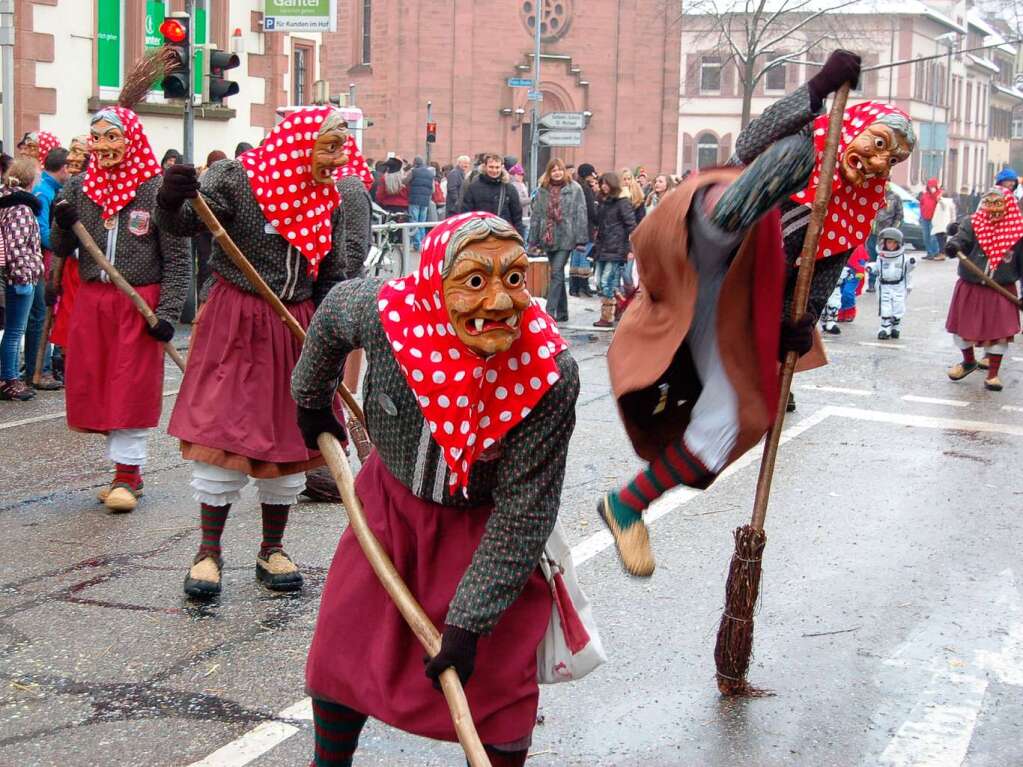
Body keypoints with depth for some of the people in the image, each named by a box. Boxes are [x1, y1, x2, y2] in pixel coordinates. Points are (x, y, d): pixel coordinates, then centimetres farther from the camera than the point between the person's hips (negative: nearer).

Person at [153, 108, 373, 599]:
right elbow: (183, 225, -18)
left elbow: (331, 276, 9)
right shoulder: (237, 178, -13)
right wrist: (172, 203, -40)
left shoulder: (328, 198, 3)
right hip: (235, 320, -5)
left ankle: (272, 550, 23)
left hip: (294, 327, 5)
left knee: (287, 434, 9)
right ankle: (209, 552, 9)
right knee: (223, 430, -3)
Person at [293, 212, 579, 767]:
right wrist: (312, 400, 14)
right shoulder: (386, 311, -30)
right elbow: (333, 312, -3)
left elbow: (523, 511, -26)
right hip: (393, 497, 3)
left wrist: (470, 621, -24)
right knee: (343, 641, 13)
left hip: (487, 524, -2)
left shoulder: (551, 374, -35)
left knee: (495, 678, 2)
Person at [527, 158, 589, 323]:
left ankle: (550, 311, -12)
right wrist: (533, 240, 5)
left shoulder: (574, 189, -1)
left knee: (556, 273, -11)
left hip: (566, 238, -4)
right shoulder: (542, 190, 7)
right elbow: (535, 216, 9)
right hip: (548, 238, 4)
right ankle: (562, 313, 19)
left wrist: (581, 239, -8)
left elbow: (580, 215, -3)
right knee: (558, 274, 12)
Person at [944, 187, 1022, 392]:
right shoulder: (972, 223, -6)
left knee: (1000, 332, -1)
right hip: (970, 288, 1)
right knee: (962, 327, 10)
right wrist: (954, 246, -45)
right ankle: (969, 361, 38)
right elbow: (961, 238, -20)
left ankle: (993, 374, 16)